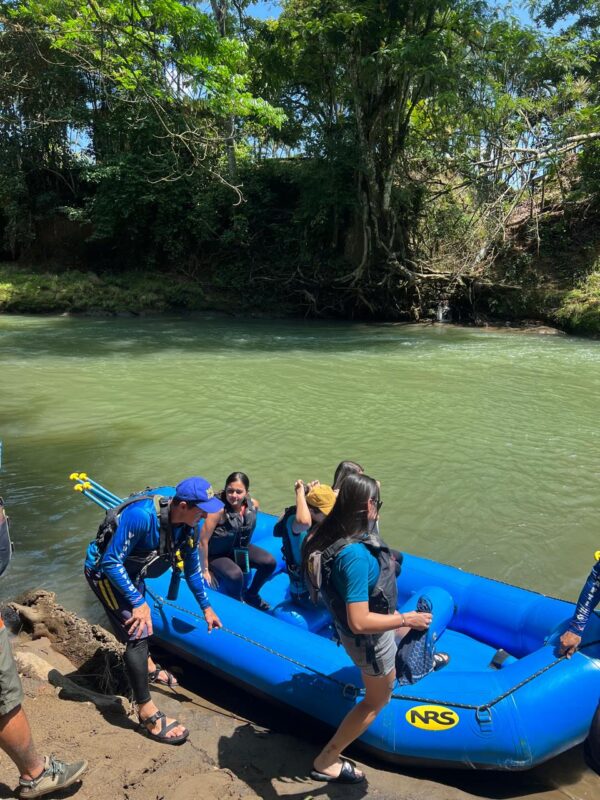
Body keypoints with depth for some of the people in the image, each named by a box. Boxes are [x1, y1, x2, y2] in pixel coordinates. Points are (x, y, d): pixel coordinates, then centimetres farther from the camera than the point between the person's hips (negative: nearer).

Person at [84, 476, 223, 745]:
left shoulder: (189, 525, -16)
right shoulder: (141, 516, -39)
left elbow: (192, 568, -1)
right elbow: (111, 563, -33)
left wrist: (206, 607, 3)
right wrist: (138, 602, -31)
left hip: (130, 571, 8)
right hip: (105, 572, -8)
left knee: (140, 617, 29)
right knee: (137, 632, -14)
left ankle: (146, 668, 57)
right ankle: (148, 715, -4)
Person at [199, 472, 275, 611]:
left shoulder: (253, 504, -15)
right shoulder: (219, 510, -32)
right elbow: (203, 541, -26)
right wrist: (205, 570, -18)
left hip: (239, 549, 6)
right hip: (216, 554, -6)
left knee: (269, 562, -12)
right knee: (235, 575, -33)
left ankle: (251, 595, 15)